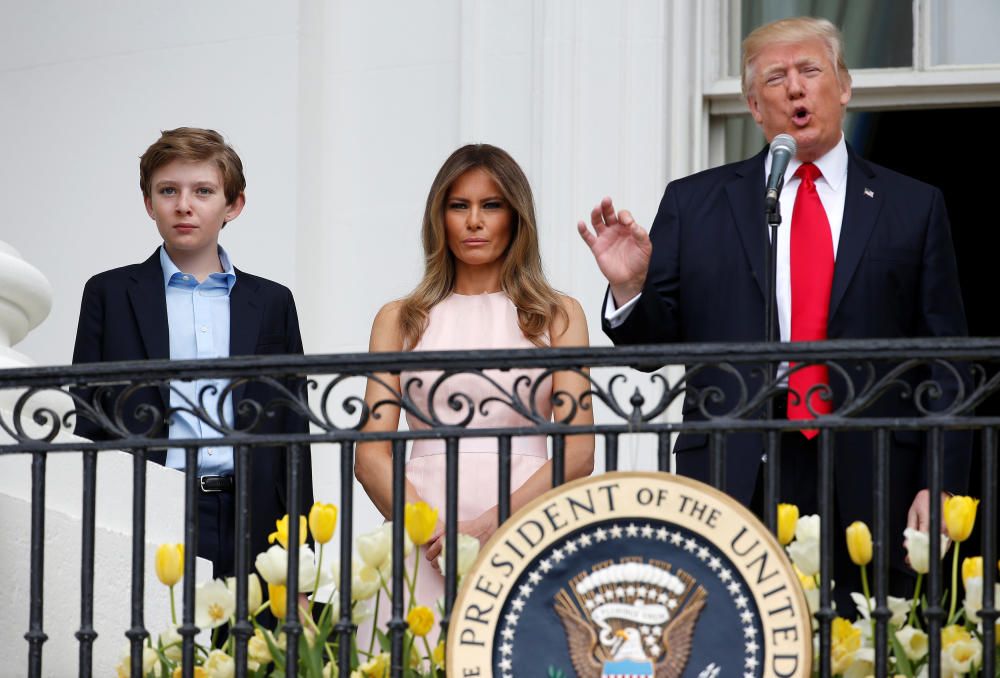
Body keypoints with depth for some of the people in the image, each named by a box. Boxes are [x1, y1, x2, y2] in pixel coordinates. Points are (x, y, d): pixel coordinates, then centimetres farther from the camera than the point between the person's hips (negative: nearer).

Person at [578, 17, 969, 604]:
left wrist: (941, 485, -1)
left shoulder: (915, 208, 11)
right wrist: (630, 288, -12)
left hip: (870, 489, 0)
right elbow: (655, 343, 9)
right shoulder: (694, 204, 11)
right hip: (733, 483, 0)